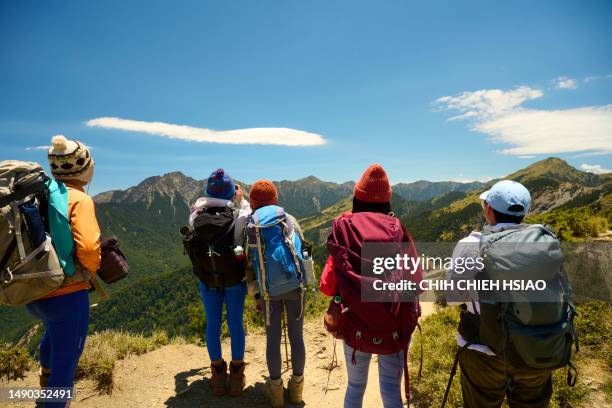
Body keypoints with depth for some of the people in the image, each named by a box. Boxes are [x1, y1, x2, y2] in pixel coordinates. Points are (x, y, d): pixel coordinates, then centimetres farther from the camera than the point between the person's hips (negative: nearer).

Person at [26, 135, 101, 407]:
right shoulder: (79, 199, -17)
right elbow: (88, 246, -29)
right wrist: (91, 270, -9)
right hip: (67, 295, -8)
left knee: (54, 326, 40)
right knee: (65, 366, 8)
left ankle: (46, 375, 59)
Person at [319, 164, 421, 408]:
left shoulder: (344, 229, -10)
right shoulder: (397, 230, -7)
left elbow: (328, 286, -10)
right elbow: (416, 281, -3)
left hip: (356, 328, 0)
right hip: (394, 328, 0)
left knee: (355, 387, 20)